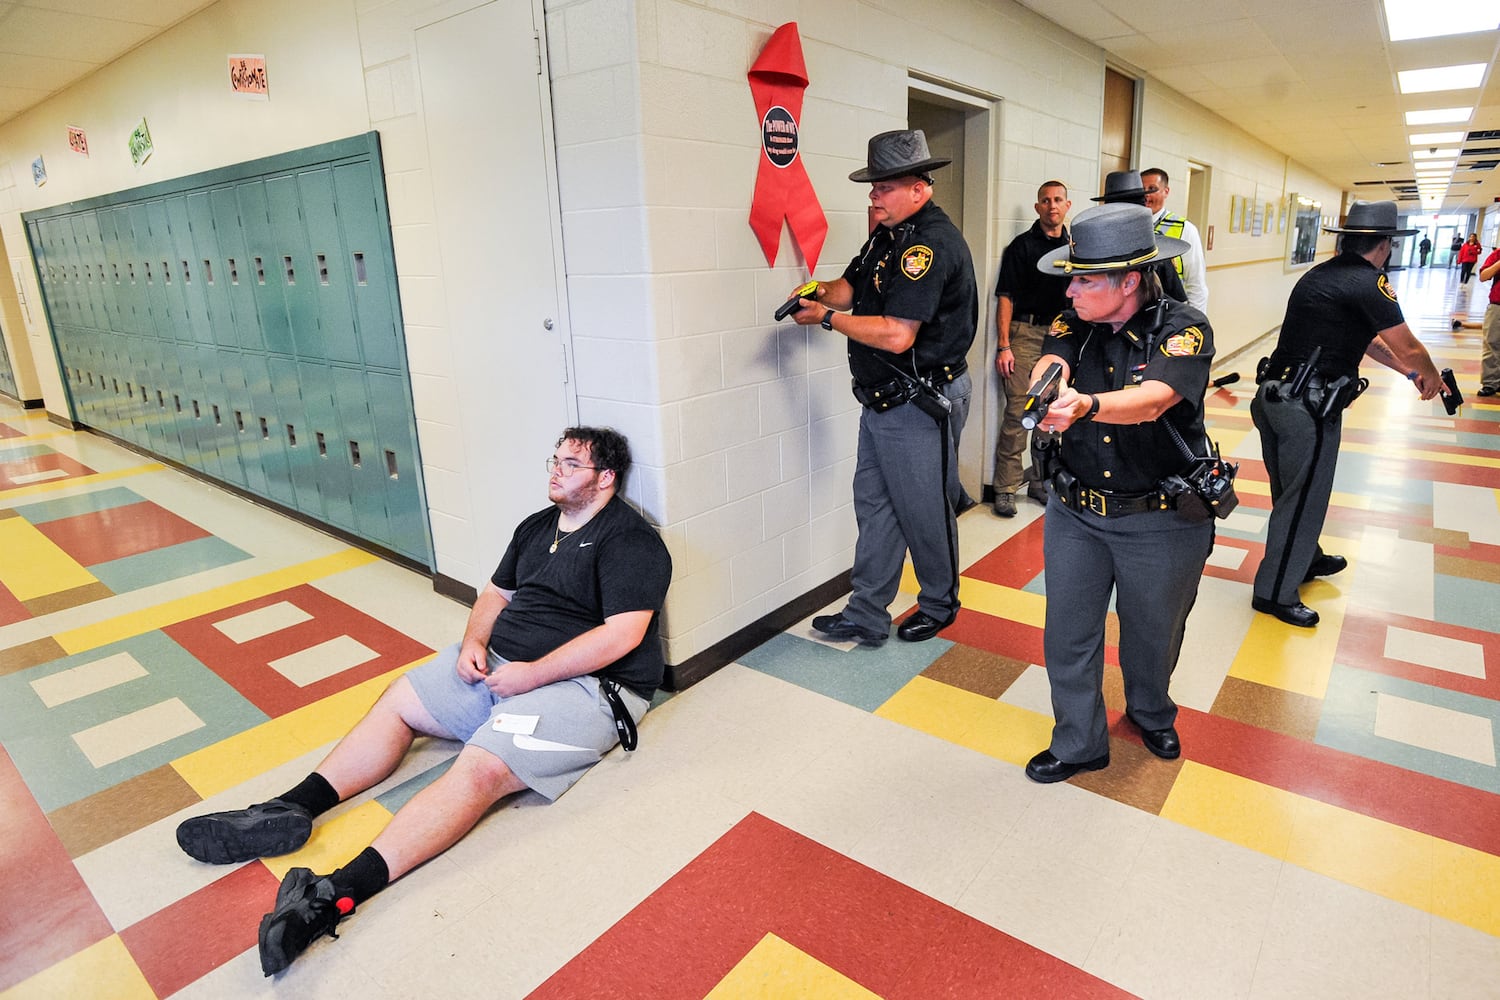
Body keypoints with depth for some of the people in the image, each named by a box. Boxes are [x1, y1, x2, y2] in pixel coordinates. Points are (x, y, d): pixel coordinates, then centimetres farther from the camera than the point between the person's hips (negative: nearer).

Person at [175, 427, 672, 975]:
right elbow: (496, 592, 22)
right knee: (396, 702, 4)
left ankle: (336, 895, -36)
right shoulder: (538, 526, 15)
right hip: (497, 663, 10)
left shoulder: (630, 541, -13)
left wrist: (530, 676, -20)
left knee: (480, 769, -28)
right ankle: (289, 810, 0)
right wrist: (473, 642, 0)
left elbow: (622, 635, -23)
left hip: (582, 684, -9)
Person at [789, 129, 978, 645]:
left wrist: (829, 318, -16)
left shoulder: (933, 243, -20)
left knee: (925, 512, 7)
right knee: (873, 506, 12)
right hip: (882, 400, 10)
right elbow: (852, 284, 16)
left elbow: (897, 335, -27)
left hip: (919, 405, -9)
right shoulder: (890, 234, 11)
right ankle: (866, 617, 23)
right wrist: (821, 293, -8)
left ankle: (939, 605, 31)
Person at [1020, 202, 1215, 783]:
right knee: (1067, 636, 8)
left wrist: (1085, 405, -55)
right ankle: (1079, 744, 31)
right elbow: (1050, 365, -23)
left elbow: (1151, 401, -34)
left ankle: (1151, 713, 50)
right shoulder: (1073, 325, -3)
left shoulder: (1182, 329, -16)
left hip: (1161, 522, -3)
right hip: (1075, 513, 3)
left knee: (1152, 634, 18)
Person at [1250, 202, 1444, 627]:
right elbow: (1409, 348, -3)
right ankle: (1275, 593, 10)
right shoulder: (1368, 283, -12)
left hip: (1276, 396, 9)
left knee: (1291, 491, 22)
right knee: (1303, 499, 2)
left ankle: (1306, 559, 43)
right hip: (1308, 408, -9)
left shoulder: (1321, 275, 14)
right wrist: (1430, 377, 17)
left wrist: (1408, 371, 33)